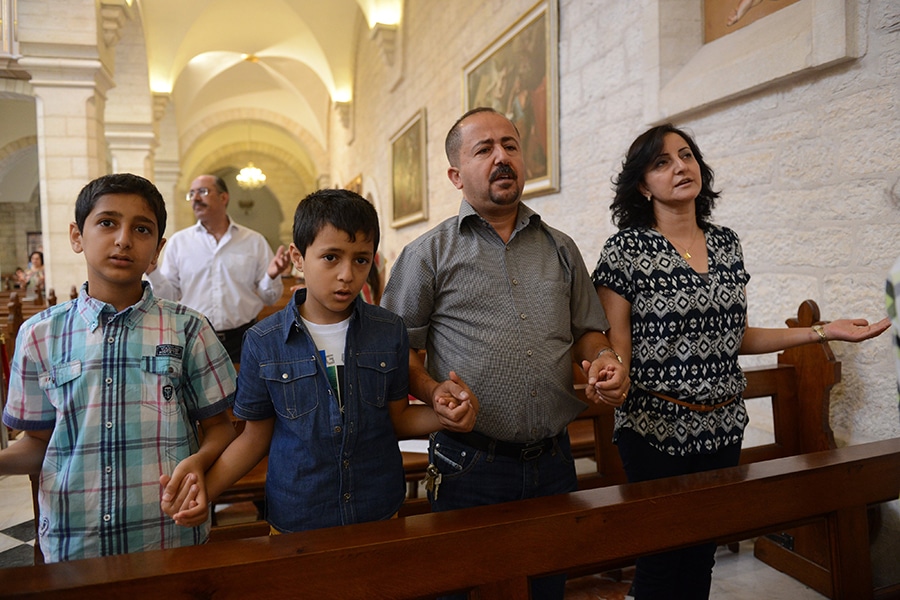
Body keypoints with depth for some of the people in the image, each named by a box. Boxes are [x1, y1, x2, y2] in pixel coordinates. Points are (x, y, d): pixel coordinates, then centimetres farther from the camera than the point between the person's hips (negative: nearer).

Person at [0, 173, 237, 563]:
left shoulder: (187, 330, -5)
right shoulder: (40, 336, 0)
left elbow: (218, 426, 0)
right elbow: (39, 441, 7)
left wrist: (197, 461, -19)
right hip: (70, 543, 1)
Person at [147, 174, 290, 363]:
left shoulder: (255, 241, 3)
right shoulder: (178, 241, 5)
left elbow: (269, 298, 3)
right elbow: (169, 296, 4)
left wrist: (272, 276, -16)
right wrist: (152, 272, -12)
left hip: (241, 340, 0)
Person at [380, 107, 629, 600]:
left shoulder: (561, 249, 11)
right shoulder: (428, 254, -1)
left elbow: (587, 332, 17)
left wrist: (604, 360, -3)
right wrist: (432, 390, -18)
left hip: (553, 463, 4)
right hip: (469, 465, -3)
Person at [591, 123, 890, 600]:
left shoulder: (726, 243, 7)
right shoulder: (626, 249, -10)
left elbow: (736, 336, 12)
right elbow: (614, 349, -11)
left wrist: (824, 331, 8)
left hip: (722, 429, 5)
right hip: (654, 430, -5)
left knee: (702, 556, 17)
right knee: (659, 562, 7)